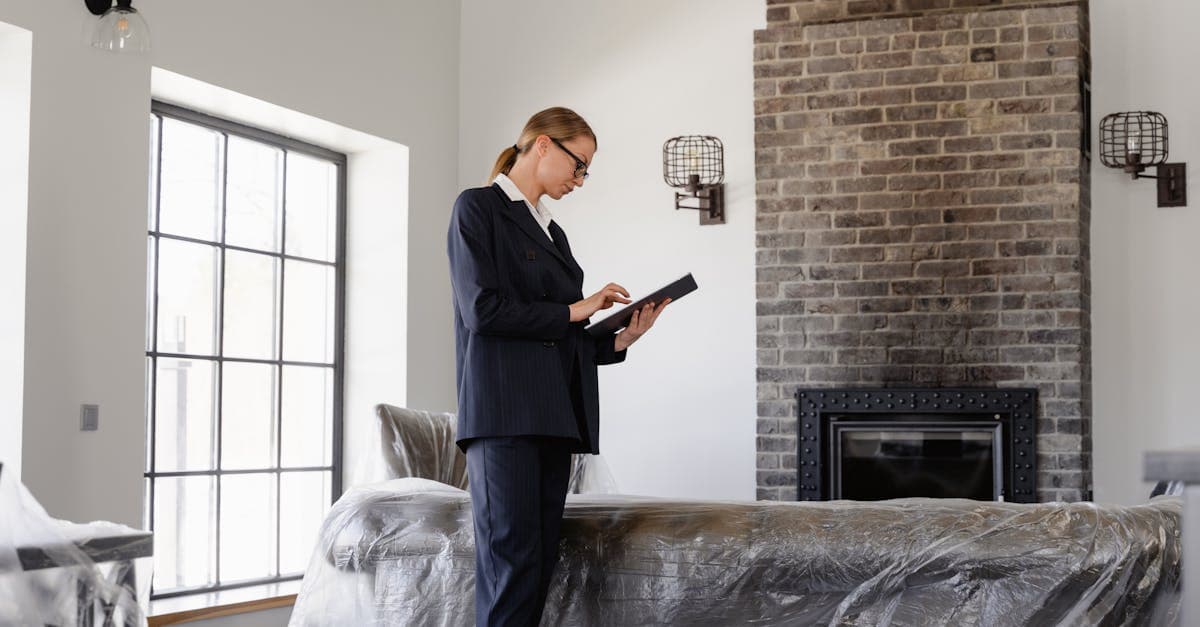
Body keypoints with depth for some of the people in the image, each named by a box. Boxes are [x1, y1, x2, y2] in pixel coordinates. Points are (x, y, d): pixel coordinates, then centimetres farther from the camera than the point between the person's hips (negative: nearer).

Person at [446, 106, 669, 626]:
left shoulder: (553, 232, 25)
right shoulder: (478, 208, 3)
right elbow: (482, 309, -11)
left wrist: (621, 338, 4)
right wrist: (572, 311, -4)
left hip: (553, 416, 8)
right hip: (502, 412, -8)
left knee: (541, 562, 2)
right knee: (511, 560, -14)